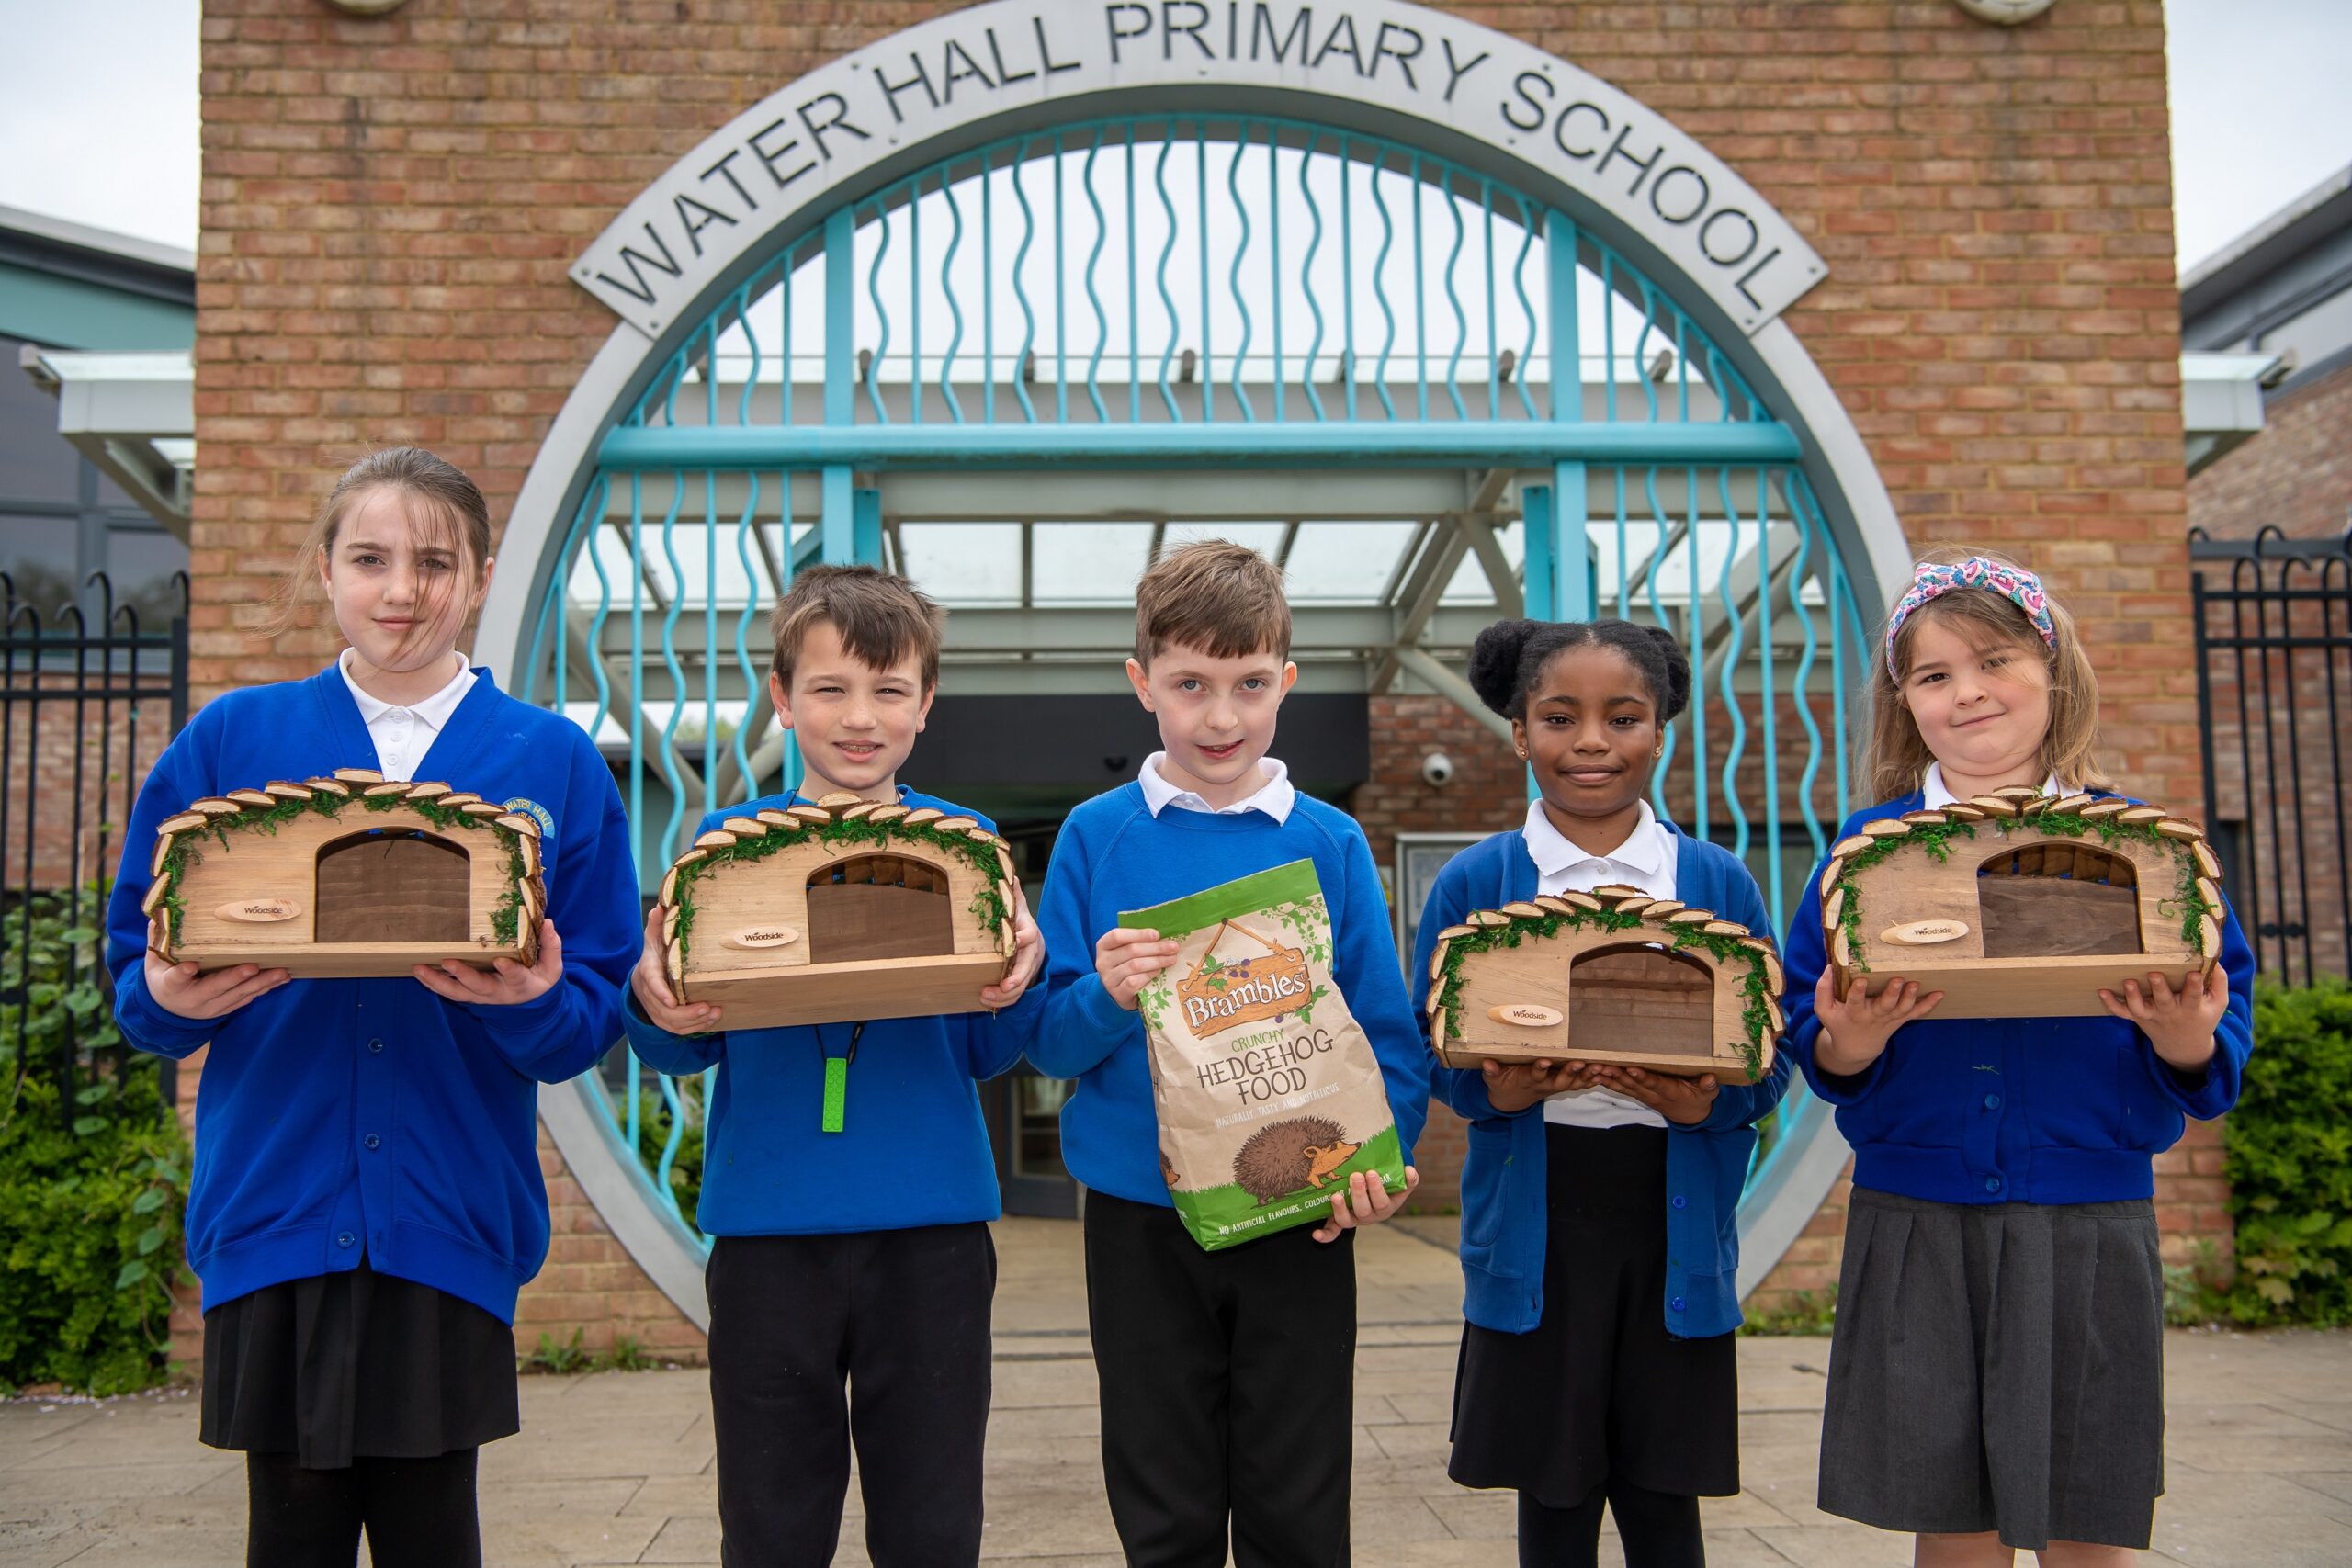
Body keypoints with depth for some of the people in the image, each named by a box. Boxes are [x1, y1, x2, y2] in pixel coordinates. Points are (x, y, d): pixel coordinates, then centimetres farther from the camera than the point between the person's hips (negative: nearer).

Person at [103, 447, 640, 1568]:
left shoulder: (554, 762, 4)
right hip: (273, 1207, 1)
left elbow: (597, 1014, 1)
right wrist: (173, 999, -14)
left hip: (449, 1212, 0)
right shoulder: (229, 742, 6)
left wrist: (533, 1001, -19)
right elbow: (138, 980, 7)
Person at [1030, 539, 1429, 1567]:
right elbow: (1047, 1040, -1)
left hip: (1299, 1223, 0)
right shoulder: (1095, 837, -1)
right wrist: (1106, 998, -21)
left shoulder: (1330, 844, 1)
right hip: (1141, 1221, 0)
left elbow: (1389, 1033, 2)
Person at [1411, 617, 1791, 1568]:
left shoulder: (1719, 882, 3)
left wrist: (1711, 1101, -16)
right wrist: (1492, 1089, -18)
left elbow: (1771, 1060, 4)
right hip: (1533, 1219, 0)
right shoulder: (1473, 883, 0)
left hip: (1675, 1217, 1)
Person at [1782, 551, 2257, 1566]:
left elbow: (2216, 1066, 3)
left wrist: (2185, 1040, -18)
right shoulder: (1870, 847, 2)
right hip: (1916, 1227, 0)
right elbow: (1810, 1043, 1)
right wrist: (1851, 1044, -20)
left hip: (2090, 1229, 0)